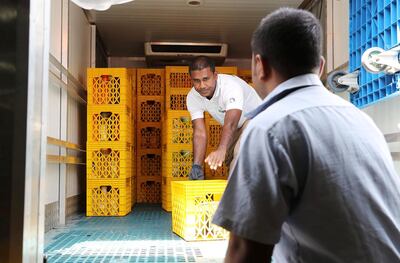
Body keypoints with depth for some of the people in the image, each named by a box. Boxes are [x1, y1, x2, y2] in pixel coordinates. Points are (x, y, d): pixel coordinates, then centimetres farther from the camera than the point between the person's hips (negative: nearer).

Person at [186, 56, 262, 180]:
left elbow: (230, 124, -52)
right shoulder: (192, 97, -18)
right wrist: (196, 166, -37)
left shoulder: (231, 86, -37)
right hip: (237, 130, 6)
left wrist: (221, 150, -70)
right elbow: (199, 133, -24)